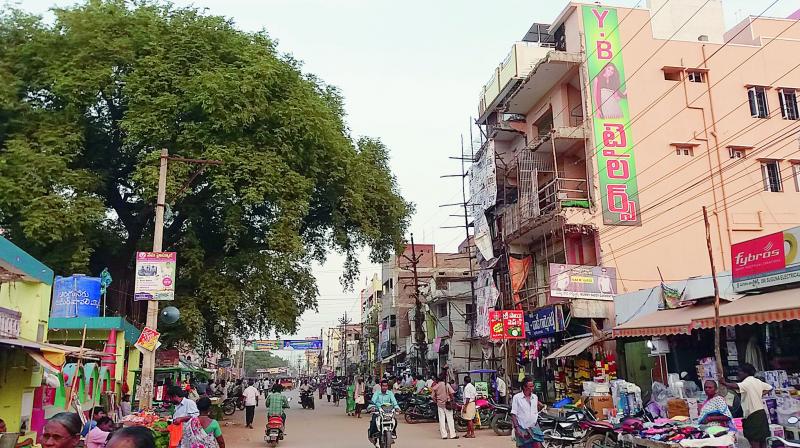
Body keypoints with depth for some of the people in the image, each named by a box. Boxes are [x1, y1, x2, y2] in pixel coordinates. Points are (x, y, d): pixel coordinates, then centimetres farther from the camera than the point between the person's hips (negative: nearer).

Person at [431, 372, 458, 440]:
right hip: (447, 404, -3)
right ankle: (452, 434, 6)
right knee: (450, 419, 4)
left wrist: (436, 401, 12)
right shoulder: (447, 385, -9)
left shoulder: (436, 386, 0)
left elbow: (432, 396, 0)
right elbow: (451, 393, -17)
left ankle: (444, 435, 7)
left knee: (441, 420, 7)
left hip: (439, 404, 3)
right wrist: (452, 400, -3)